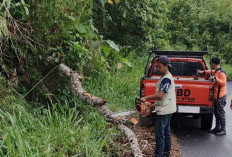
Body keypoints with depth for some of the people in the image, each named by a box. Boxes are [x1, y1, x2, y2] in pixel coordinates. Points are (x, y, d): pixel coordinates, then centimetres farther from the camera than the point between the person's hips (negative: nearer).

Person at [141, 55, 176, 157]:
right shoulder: (165, 77, 13)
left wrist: (145, 98, -25)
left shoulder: (166, 79, -20)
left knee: (159, 134, -8)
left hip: (164, 110, -11)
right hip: (166, 109, 11)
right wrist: (156, 103, 16)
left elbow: (160, 95, -27)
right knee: (166, 131, 18)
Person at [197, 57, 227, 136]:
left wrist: (215, 78, -29)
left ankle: (223, 130, 0)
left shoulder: (221, 72, -18)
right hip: (216, 96, 10)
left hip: (220, 96, -10)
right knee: (216, 112, 16)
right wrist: (203, 71, 30)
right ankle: (217, 128, 25)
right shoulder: (216, 71, 11)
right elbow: (212, 71, 34)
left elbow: (223, 82, -27)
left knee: (221, 113, -5)